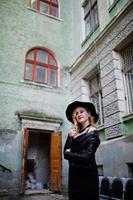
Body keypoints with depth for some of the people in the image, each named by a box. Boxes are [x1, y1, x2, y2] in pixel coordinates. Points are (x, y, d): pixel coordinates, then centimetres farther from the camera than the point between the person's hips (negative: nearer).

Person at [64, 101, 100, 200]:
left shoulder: (92, 133, -10)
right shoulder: (75, 134, 10)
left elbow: (87, 157, -19)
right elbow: (66, 152, 5)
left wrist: (68, 154, -5)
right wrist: (70, 137, -8)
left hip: (87, 175, -6)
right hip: (74, 175, 6)